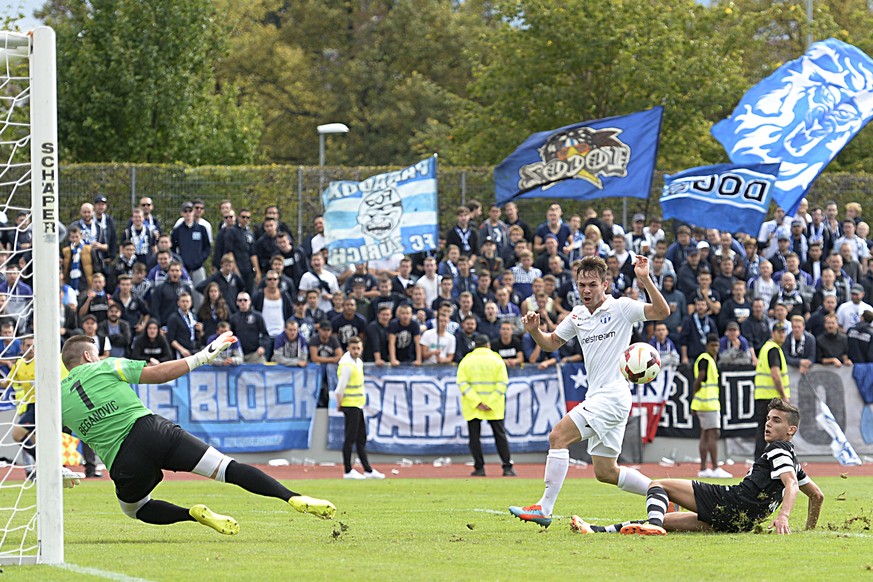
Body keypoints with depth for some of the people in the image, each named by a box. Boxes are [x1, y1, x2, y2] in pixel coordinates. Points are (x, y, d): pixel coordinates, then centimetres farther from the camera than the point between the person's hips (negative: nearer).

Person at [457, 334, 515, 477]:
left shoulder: (466, 361, 1)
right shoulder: (497, 360, 1)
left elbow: (462, 383, -7)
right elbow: (502, 383, -6)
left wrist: (477, 402, -10)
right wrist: (491, 403, -8)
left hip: (472, 408, 0)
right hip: (494, 408, 0)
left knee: (474, 437, 4)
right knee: (500, 435, 6)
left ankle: (479, 468, 0)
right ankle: (507, 467, 3)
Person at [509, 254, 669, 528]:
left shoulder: (621, 308, -6)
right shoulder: (578, 315, 14)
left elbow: (662, 312, -15)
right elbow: (552, 343, 24)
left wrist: (645, 280, -28)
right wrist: (534, 331, 2)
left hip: (612, 396, -9)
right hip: (597, 397, 9)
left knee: (558, 436, -18)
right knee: (606, 472, 10)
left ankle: (544, 508, -18)